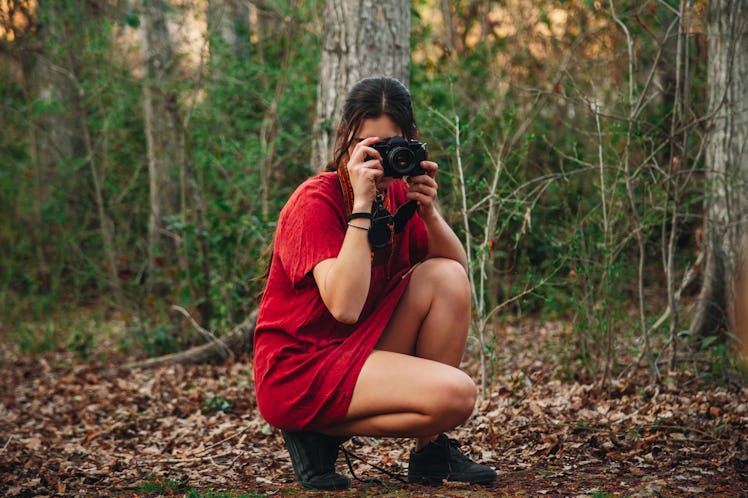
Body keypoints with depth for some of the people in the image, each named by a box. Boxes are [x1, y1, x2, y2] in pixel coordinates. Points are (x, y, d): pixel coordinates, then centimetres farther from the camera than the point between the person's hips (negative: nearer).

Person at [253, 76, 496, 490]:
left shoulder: (398, 193, 5)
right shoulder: (315, 201, -17)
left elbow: (459, 269, 2)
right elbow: (345, 307, -29)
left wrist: (428, 211, -15)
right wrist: (362, 205, -28)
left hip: (361, 350, 8)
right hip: (298, 370, -8)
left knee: (446, 277, -10)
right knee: (456, 394, -24)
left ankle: (432, 451, -2)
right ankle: (320, 435, -4)